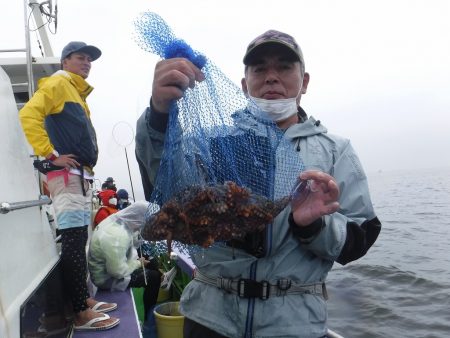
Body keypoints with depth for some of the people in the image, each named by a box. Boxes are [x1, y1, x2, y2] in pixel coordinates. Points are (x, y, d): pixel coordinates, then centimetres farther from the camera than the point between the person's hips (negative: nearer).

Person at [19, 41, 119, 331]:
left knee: (79, 240, 13)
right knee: (73, 241, -10)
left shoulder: (77, 92, 24)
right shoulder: (58, 83, -3)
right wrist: (51, 155, -20)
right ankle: (80, 313, -6)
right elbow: (29, 114, -19)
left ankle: (84, 299, 23)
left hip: (80, 176, 10)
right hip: (67, 176, -10)